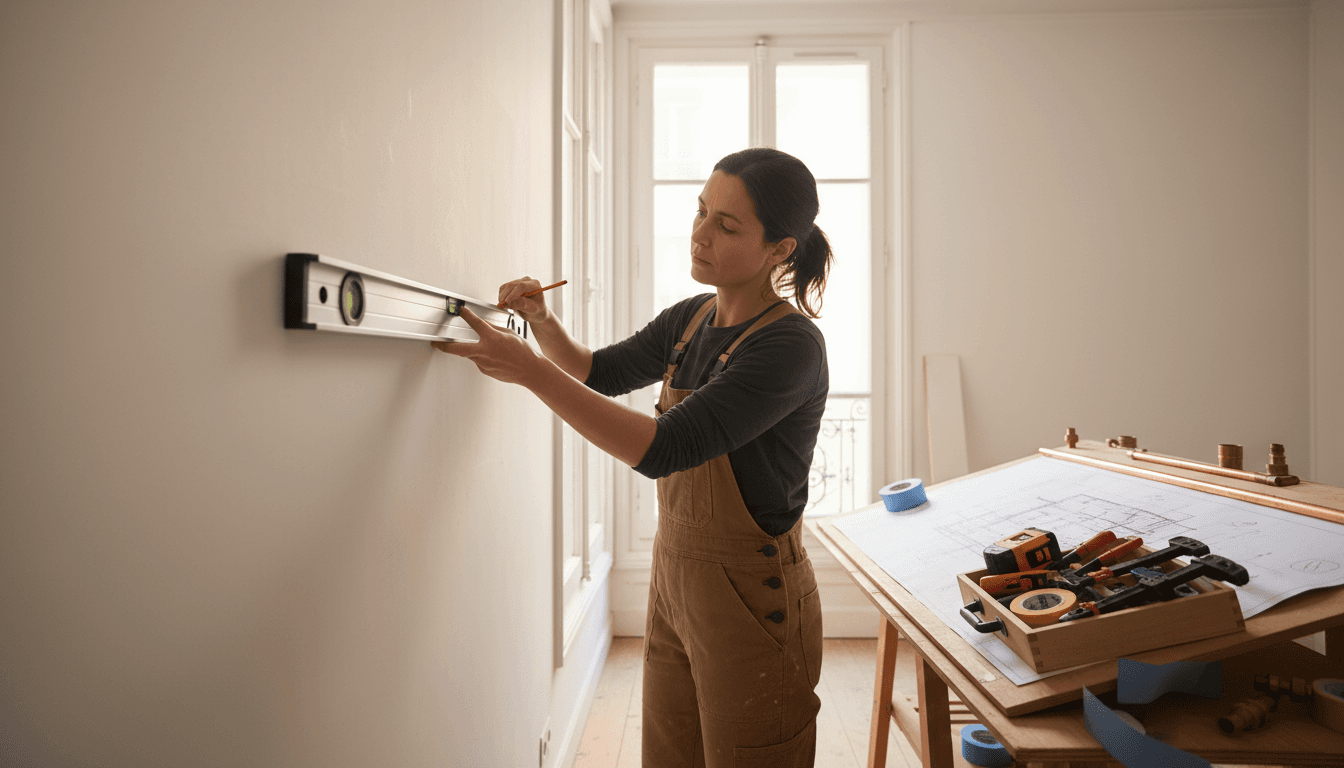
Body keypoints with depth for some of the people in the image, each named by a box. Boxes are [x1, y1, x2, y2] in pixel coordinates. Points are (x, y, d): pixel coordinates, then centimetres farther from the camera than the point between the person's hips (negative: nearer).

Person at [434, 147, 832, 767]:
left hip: (750, 599, -7)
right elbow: (601, 372, 17)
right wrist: (543, 322, -3)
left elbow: (661, 449, -29)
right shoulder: (690, 319, 3)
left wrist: (529, 369, -27)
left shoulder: (791, 345, -21)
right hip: (674, 578, 7)